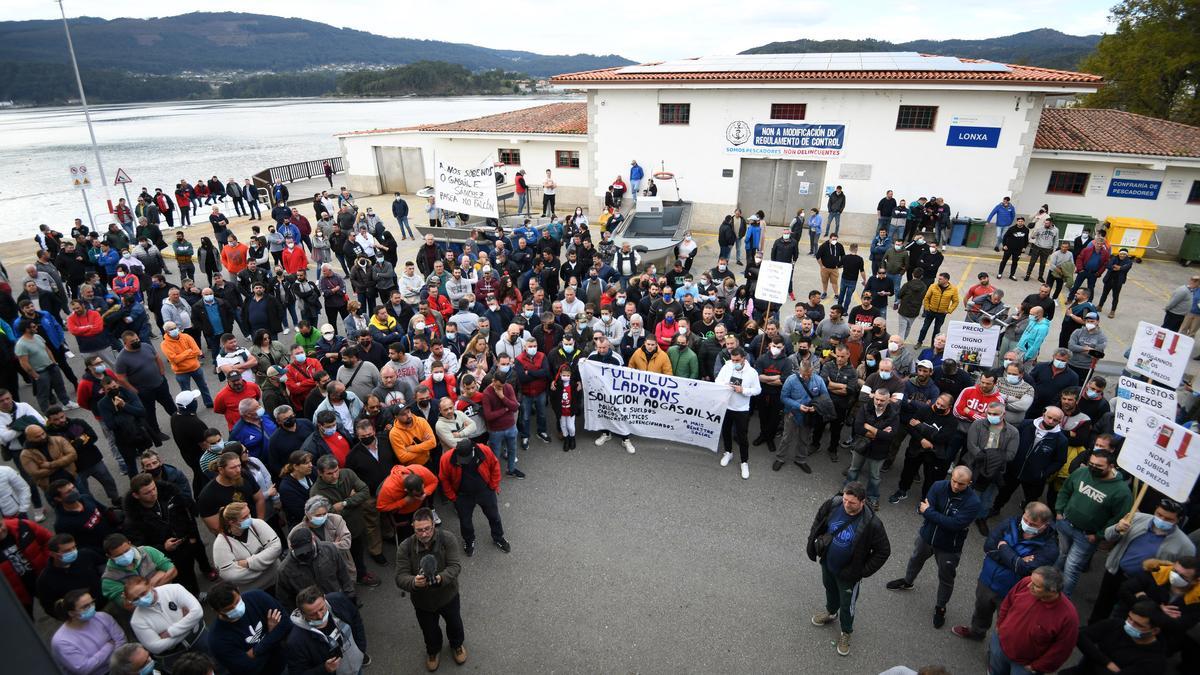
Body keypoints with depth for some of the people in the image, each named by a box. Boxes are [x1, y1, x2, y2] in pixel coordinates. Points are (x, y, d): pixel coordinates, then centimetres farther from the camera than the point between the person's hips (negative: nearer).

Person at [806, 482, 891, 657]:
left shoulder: (872, 524, -33)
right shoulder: (834, 504, -22)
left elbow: (883, 551, -18)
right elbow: (819, 519, -1)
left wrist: (863, 571, -16)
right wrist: (812, 543, 0)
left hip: (848, 572, -4)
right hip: (827, 562, 4)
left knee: (847, 603, 19)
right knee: (829, 589, 31)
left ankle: (846, 632, 46)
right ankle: (831, 613, 61)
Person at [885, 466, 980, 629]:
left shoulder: (973, 502, -27)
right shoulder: (939, 486, -18)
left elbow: (955, 524, -33)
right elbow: (922, 508, -21)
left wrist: (929, 512, -28)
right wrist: (940, 515, -37)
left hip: (949, 547, -4)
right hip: (926, 536, 4)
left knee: (946, 579, 16)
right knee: (916, 560, 29)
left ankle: (940, 608, 41)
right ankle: (907, 582, 58)